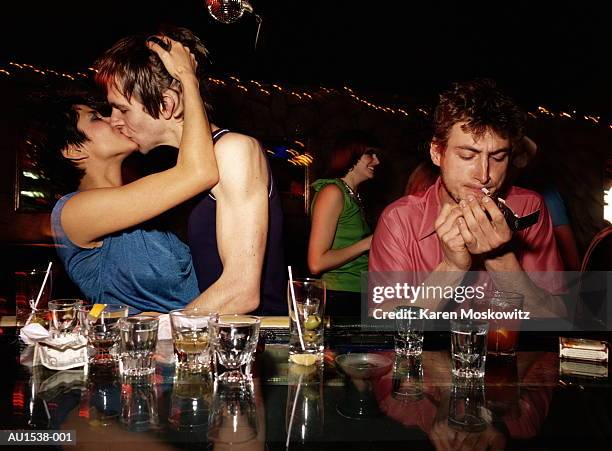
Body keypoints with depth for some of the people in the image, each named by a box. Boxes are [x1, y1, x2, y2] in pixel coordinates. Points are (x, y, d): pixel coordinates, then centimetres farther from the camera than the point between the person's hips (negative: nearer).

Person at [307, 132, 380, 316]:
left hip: (359, 297, 8)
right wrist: (367, 243, -14)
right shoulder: (332, 192, -12)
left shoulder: (355, 196, 15)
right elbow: (316, 263, -19)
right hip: (339, 299, -8)